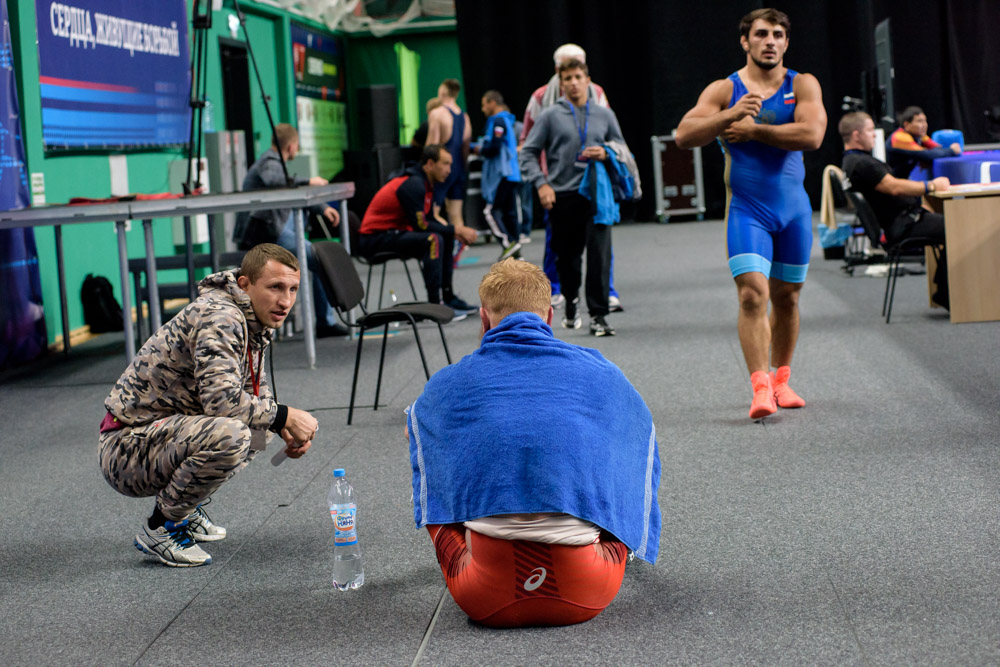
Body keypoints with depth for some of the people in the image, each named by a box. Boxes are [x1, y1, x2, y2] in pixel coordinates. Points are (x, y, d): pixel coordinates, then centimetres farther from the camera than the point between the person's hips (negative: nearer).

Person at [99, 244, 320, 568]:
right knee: (228, 434, -33)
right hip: (127, 450, -10)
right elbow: (221, 399, -32)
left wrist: (285, 428, 4)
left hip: (162, 433, 10)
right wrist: (284, 416, -18)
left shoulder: (253, 321, 8)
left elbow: (255, 390, 22)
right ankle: (160, 528, -12)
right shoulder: (219, 316, -22)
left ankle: (185, 510, 18)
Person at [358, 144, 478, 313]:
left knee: (446, 238, 13)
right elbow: (420, 225, -24)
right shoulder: (413, 185, -21)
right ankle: (435, 304, -26)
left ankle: (447, 297, 15)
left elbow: (430, 219, 13)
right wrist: (456, 230, -18)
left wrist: (454, 233, -5)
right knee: (433, 240, -27)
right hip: (375, 237, -11)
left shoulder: (425, 182, 10)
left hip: (393, 232, 11)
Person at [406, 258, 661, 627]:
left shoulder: (448, 383, 11)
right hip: (585, 596, 0)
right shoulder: (601, 372, 11)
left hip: (487, 601, 0)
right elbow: (642, 441, 32)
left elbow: (414, 429, 36)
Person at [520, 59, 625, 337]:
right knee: (566, 256, 7)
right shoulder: (550, 116, 5)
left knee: (599, 254, -11)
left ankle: (598, 315, -7)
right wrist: (541, 183, -8)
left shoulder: (604, 115, 12)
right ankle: (571, 303, 30)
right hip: (562, 196, 0)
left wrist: (605, 154, -4)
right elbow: (528, 153, 5)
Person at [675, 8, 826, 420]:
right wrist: (732, 115, -26)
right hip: (747, 208, -2)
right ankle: (760, 388, -17)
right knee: (752, 295, -16)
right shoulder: (724, 90, 0)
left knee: (786, 297, 12)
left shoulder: (802, 85, 2)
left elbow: (812, 135, -16)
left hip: (794, 208, 3)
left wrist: (753, 129, -17)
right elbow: (684, 136, -13)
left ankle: (780, 380, 26)